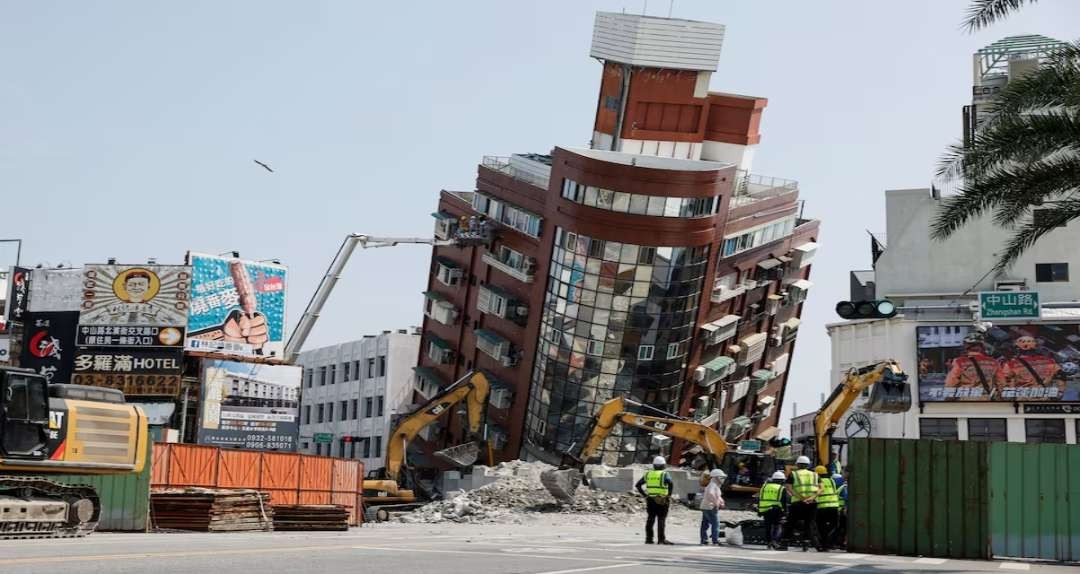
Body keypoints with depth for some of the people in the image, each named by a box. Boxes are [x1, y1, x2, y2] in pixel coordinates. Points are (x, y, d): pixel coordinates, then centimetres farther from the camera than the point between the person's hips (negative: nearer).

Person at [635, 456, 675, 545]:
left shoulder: (648, 474, 9)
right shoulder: (664, 474, -5)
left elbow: (637, 485, 10)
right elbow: (671, 483, -23)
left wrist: (644, 494, 11)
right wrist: (669, 495, -12)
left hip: (650, 500, 4)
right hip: (661, 501, -4)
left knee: (650, 520, 8)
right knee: (661, 520, 0)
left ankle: (648, 538, 9)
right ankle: (661, 539, -1)